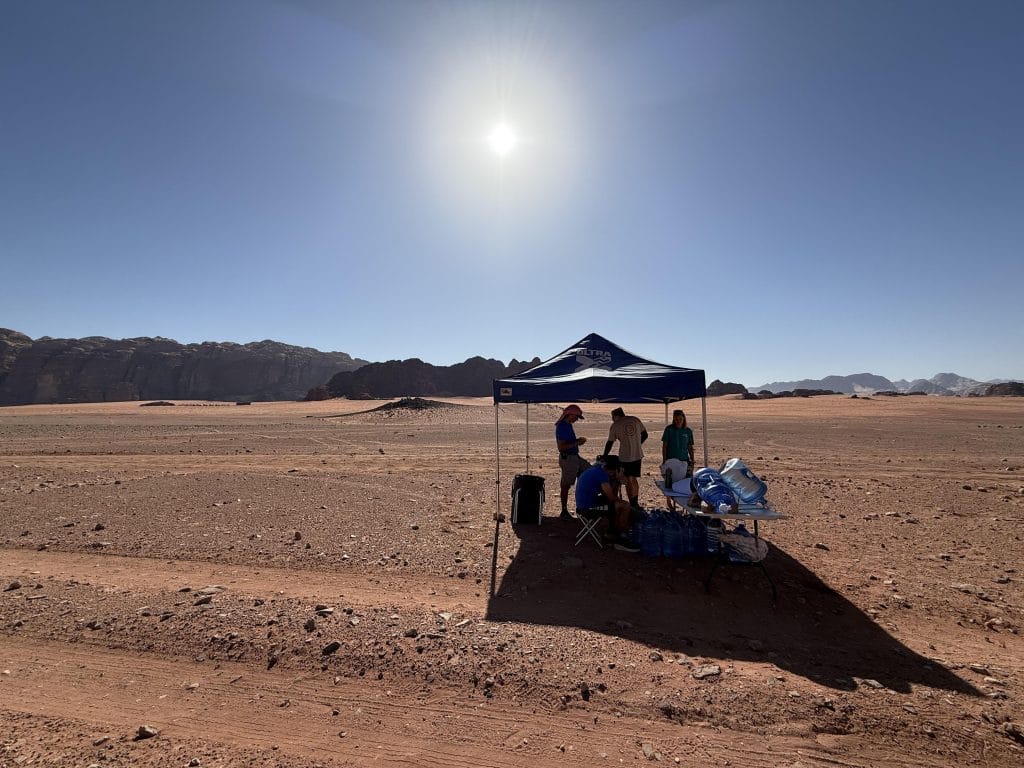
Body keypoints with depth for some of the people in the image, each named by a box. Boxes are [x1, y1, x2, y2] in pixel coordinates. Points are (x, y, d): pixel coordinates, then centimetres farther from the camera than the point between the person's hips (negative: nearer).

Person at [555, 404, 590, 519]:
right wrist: (577, 443, -21)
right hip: (567, 459, -10)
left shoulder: (568, 425, 11)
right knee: (565, 486, 1)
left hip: (575, 457, 10)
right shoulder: (561, 427, -19)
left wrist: (578, 440, 6)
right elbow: (561, 447, -24)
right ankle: (564, 512, 12)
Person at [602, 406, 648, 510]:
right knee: (634, 479, 16)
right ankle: (635, 502, 20)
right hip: (638, 455, 4)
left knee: (628, 480, 5)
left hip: (625, 456, -4)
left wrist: (604, 456, 10)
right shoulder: (636, 420, 5)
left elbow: (609, 443, -1)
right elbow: (644, 435, 9)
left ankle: (632, 503, 7)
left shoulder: (615, 426, -4)